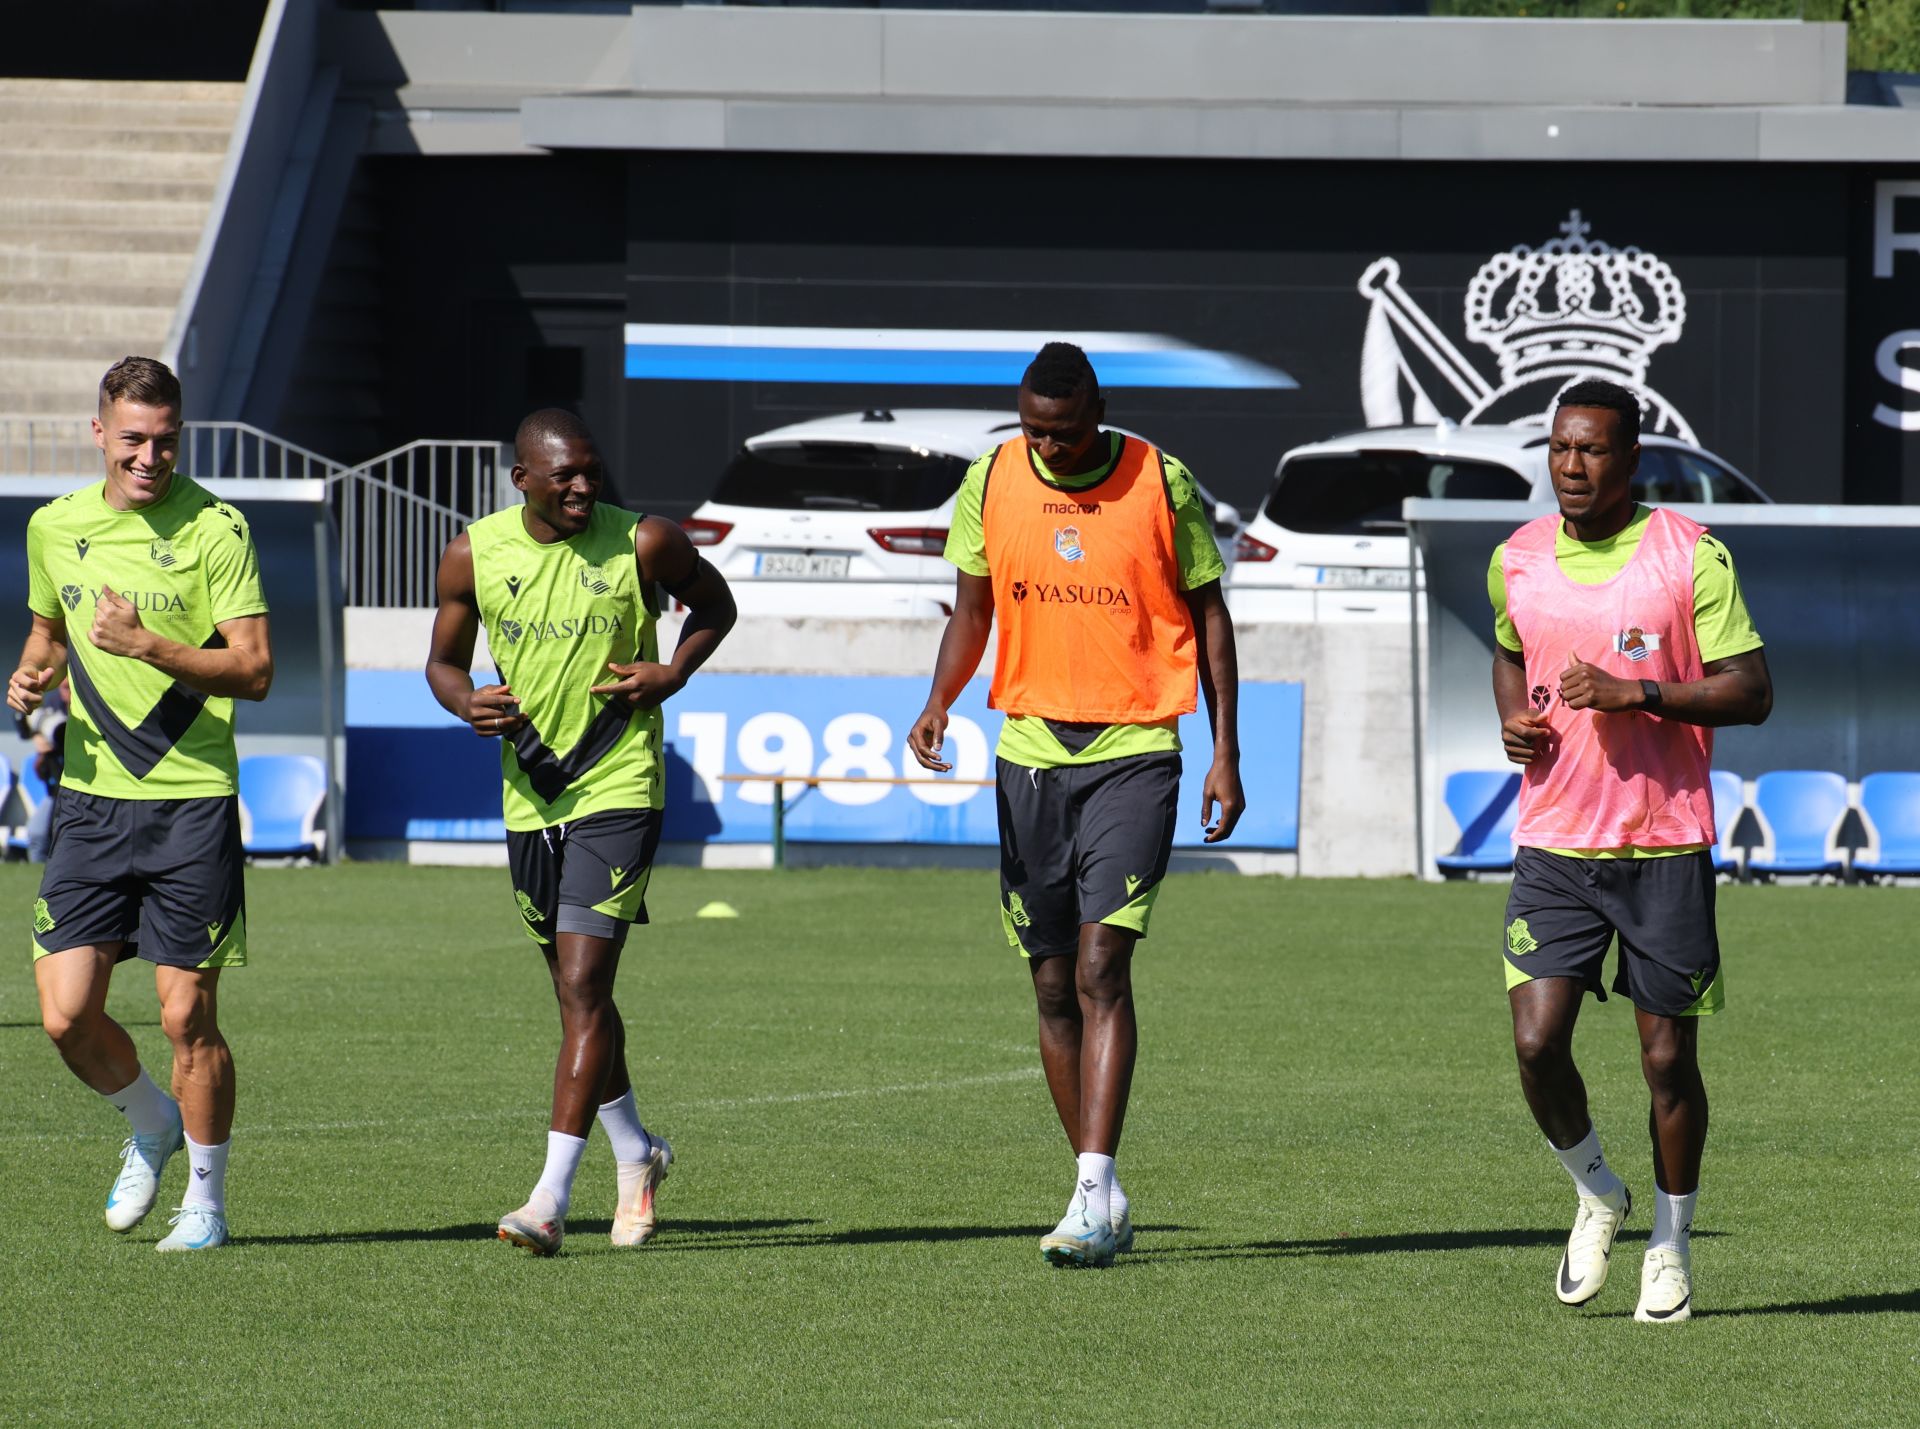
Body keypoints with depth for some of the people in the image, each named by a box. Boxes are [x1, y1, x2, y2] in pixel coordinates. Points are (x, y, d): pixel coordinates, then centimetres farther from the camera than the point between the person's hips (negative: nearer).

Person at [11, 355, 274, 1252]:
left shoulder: (215, 530, -7)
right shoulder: (54, 528, 8)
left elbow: (254, 670, -10)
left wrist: (149, 646, -22)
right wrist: (33, 677, 5)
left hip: (191, 800, -4)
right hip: (90, 801, 4)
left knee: (186, 1016, -3)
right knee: (67, 1015, -2)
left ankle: (205, 1201, 14)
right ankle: (152, 1127, 27)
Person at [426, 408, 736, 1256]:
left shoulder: (643, 544, -8)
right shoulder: (474, 555, -1)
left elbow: (714, 605, 10)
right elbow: (444, 659, 12)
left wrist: (674, 673, -7)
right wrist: (465, 702, -10)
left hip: (618, 791, -4)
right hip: (530, 796, 4)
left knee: (584, 987, -14)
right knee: (577, 992, 16)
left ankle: (551, 1198, -17)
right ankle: (635, 1154, 37)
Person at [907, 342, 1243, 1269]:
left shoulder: (1160, 483, -4)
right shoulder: (992, 482, 4)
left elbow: (1208, 616, 3)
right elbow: (973, 610, 13)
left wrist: (1226, 753, -1)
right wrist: (940, 699, -6)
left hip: (1134, 752, -4)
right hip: (1030, 750, 4)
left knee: (1103, 966, -16)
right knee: (1054, 985, 5)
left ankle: (1095, 1193, -20)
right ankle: (1102, 1203, 14)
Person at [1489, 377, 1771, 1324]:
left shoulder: (1691, 556, -7)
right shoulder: (1517, 561, 6)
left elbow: (1751, 693, -8)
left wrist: (1637, 694, -20)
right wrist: (1513, 720, 6)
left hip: (1665, 844, -3)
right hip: (1554, 843, 3)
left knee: (1668, 1057, 2)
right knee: (1537, 1042, -10)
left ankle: (1671, 1244, 20)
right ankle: (1596, 1195, 17)